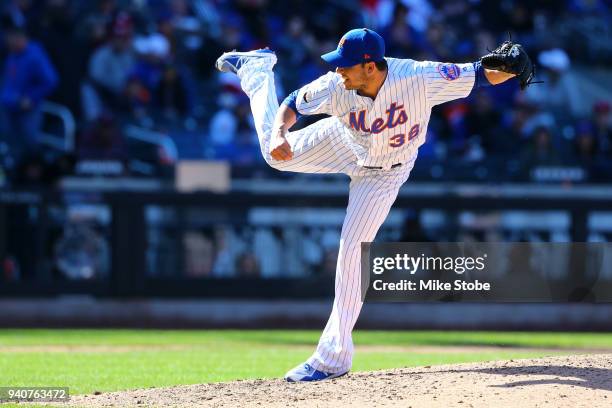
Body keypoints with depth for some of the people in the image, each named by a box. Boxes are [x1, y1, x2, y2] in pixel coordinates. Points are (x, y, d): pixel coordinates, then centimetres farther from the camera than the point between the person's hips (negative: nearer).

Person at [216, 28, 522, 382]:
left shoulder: (418, 78, -40)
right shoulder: (337, 86, -32)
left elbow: (481, 74, -37)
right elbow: (292, 105, -16)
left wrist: (509, 69, -59)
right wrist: (279, 133, -37)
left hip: (384, 174, -2)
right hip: (344, 144, 2)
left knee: (352, 251, -10)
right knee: (277, 153, 20)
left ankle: (334, 357, 0)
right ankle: (257, 67, 48)